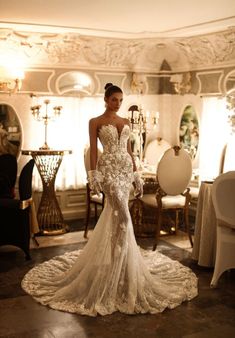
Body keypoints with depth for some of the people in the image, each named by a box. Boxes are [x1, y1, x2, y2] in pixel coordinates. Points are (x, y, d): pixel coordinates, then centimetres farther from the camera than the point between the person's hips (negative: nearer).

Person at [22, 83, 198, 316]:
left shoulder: (125, 122, 15)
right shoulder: (95, 122, 1)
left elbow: (129, 150, 16)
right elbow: (93, 150, -5)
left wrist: (136, 174, 12)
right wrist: (94, 175, -14)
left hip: (126, 168, 6)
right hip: (109, 168, -6)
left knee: (113, 212, 11)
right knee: (122, 214, -15)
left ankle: (108, 255, 25)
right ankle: (121, 265, -7)